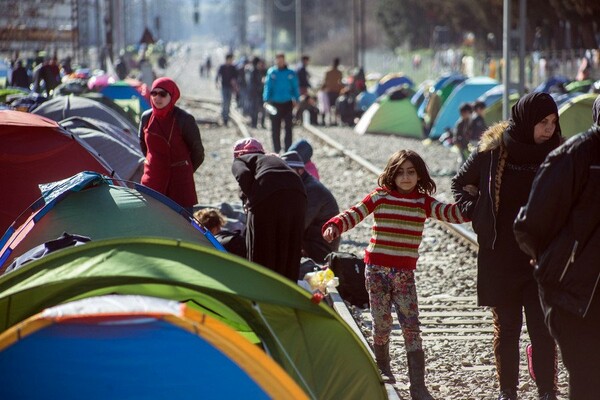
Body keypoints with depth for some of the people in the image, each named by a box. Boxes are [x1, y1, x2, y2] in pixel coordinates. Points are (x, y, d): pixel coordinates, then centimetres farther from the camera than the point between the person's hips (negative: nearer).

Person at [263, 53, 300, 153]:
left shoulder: (291, 74, -1)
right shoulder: (271, 73, -1)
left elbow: (295, 88, 4)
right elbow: (268, 87, 0)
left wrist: (295, 99, -5)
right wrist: (267, 99, -10)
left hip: (287, 103, 0)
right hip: (275, 104, 0)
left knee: (288, 127, 3)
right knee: (275, 127, 6)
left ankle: (288, 148, 8)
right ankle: (276, 149, 17)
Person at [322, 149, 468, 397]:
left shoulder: (424, 202, 3)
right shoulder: (380, 197, 0)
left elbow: (452, 214, -6)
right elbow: (353, 214, -4)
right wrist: (334, 226, -22)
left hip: (404, 273, 1)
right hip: (376, 269, 0)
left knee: (411, 326, -5)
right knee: (381, 323, 5)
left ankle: (418, 385, -7)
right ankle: (382, 368, 31)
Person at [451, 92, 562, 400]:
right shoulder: (492, 151, -4)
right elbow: (461, 183, 12)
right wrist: (474, 212, -2)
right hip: (499, 259, 0)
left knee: (543, 329, -1)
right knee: (506, 328, 9)